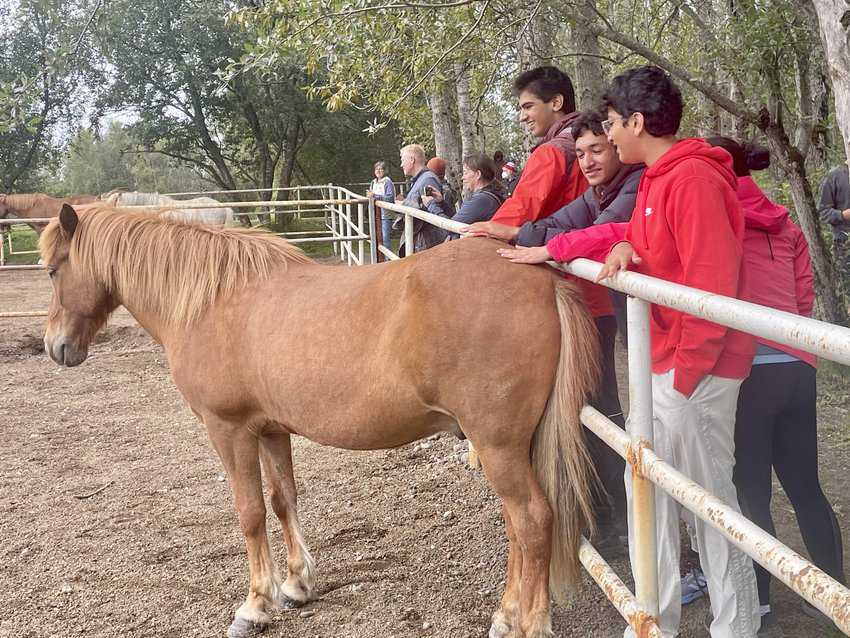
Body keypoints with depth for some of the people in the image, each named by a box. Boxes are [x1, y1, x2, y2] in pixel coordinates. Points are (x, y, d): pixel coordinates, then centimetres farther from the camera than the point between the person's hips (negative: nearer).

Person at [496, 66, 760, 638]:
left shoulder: (693, 179, -19)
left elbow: (711, 286, -23)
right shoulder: (658, 179, 11)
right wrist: (549, 252, 15)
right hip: (660, 363, 10)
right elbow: (626, 235, 22)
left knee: (710, 495, 1)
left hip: (695, 368, -10)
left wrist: (688, 370, -19)